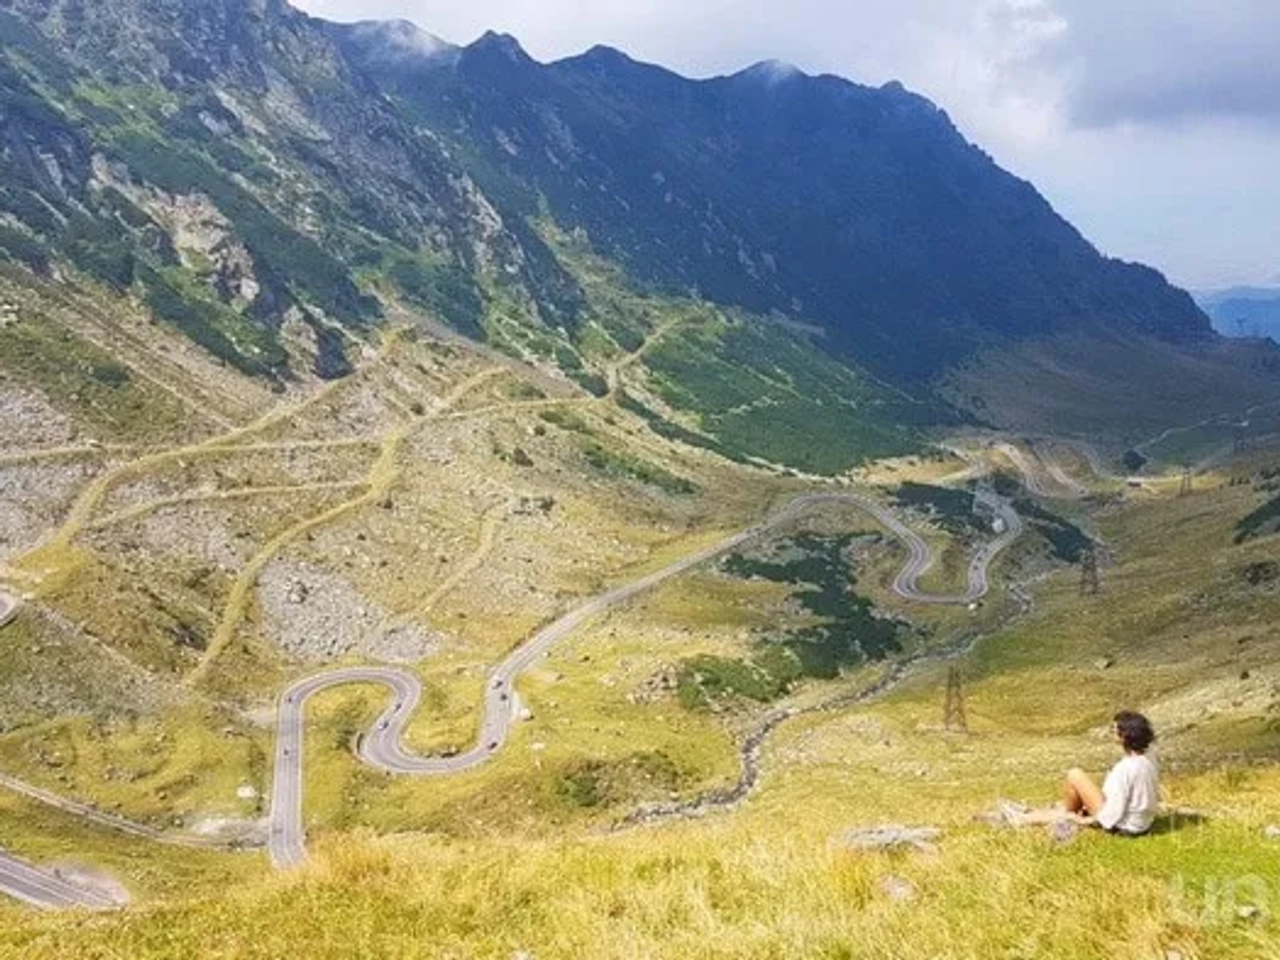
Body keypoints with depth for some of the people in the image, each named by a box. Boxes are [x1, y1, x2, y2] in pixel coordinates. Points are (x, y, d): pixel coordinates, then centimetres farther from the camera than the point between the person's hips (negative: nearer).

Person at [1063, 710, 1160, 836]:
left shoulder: (1124, 769, -30)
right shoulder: (1151, 763, -5)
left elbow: (1115, 809, -27)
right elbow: (1156, 798, 10)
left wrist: (1096, 817, -7)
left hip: (1122, 826, -8)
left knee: (1074, 775, -2)